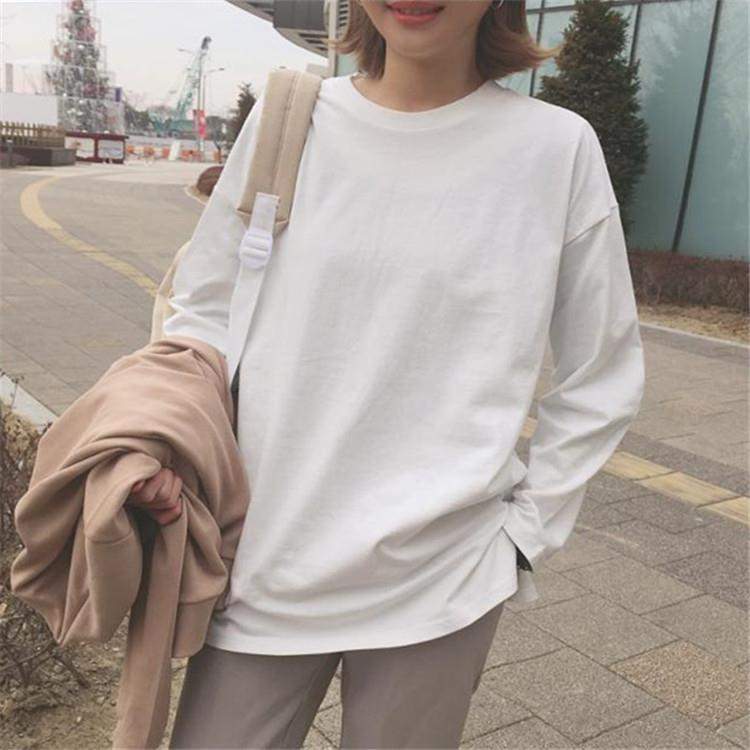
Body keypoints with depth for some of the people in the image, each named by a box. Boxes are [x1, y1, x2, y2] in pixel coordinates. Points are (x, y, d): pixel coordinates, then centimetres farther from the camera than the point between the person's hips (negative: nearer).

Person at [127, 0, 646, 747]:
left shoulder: (559, 148, -5)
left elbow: (600, 379, 3)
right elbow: (204, 308, 8)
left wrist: (525, 530, 1)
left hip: (438, 583, -1)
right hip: (264, 562, 2)